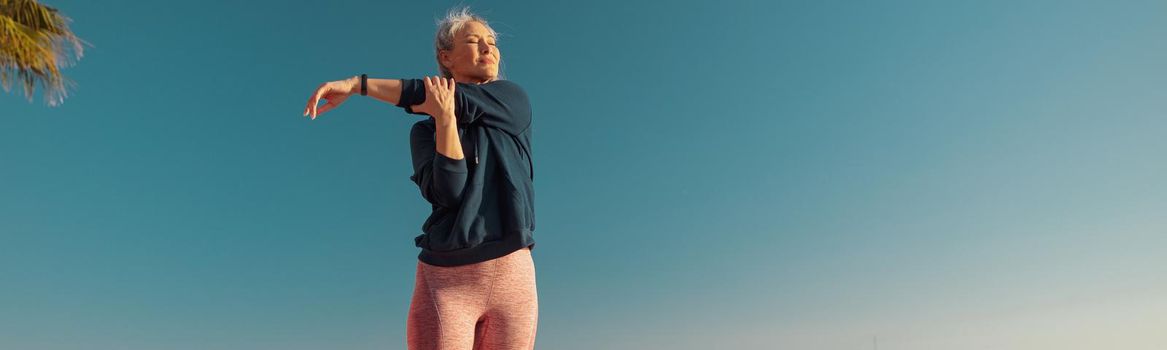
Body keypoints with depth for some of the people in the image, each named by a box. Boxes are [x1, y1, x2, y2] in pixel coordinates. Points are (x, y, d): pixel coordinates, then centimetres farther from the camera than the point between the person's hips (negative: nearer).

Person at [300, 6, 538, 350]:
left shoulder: (515, 99, 7)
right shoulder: (425, 133, 9)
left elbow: (458, 100, -11)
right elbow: (446, 192, -10)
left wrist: (357, 83, -9)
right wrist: (444, 118, -22)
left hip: (512, 279, 0)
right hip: (445, 283, 0)